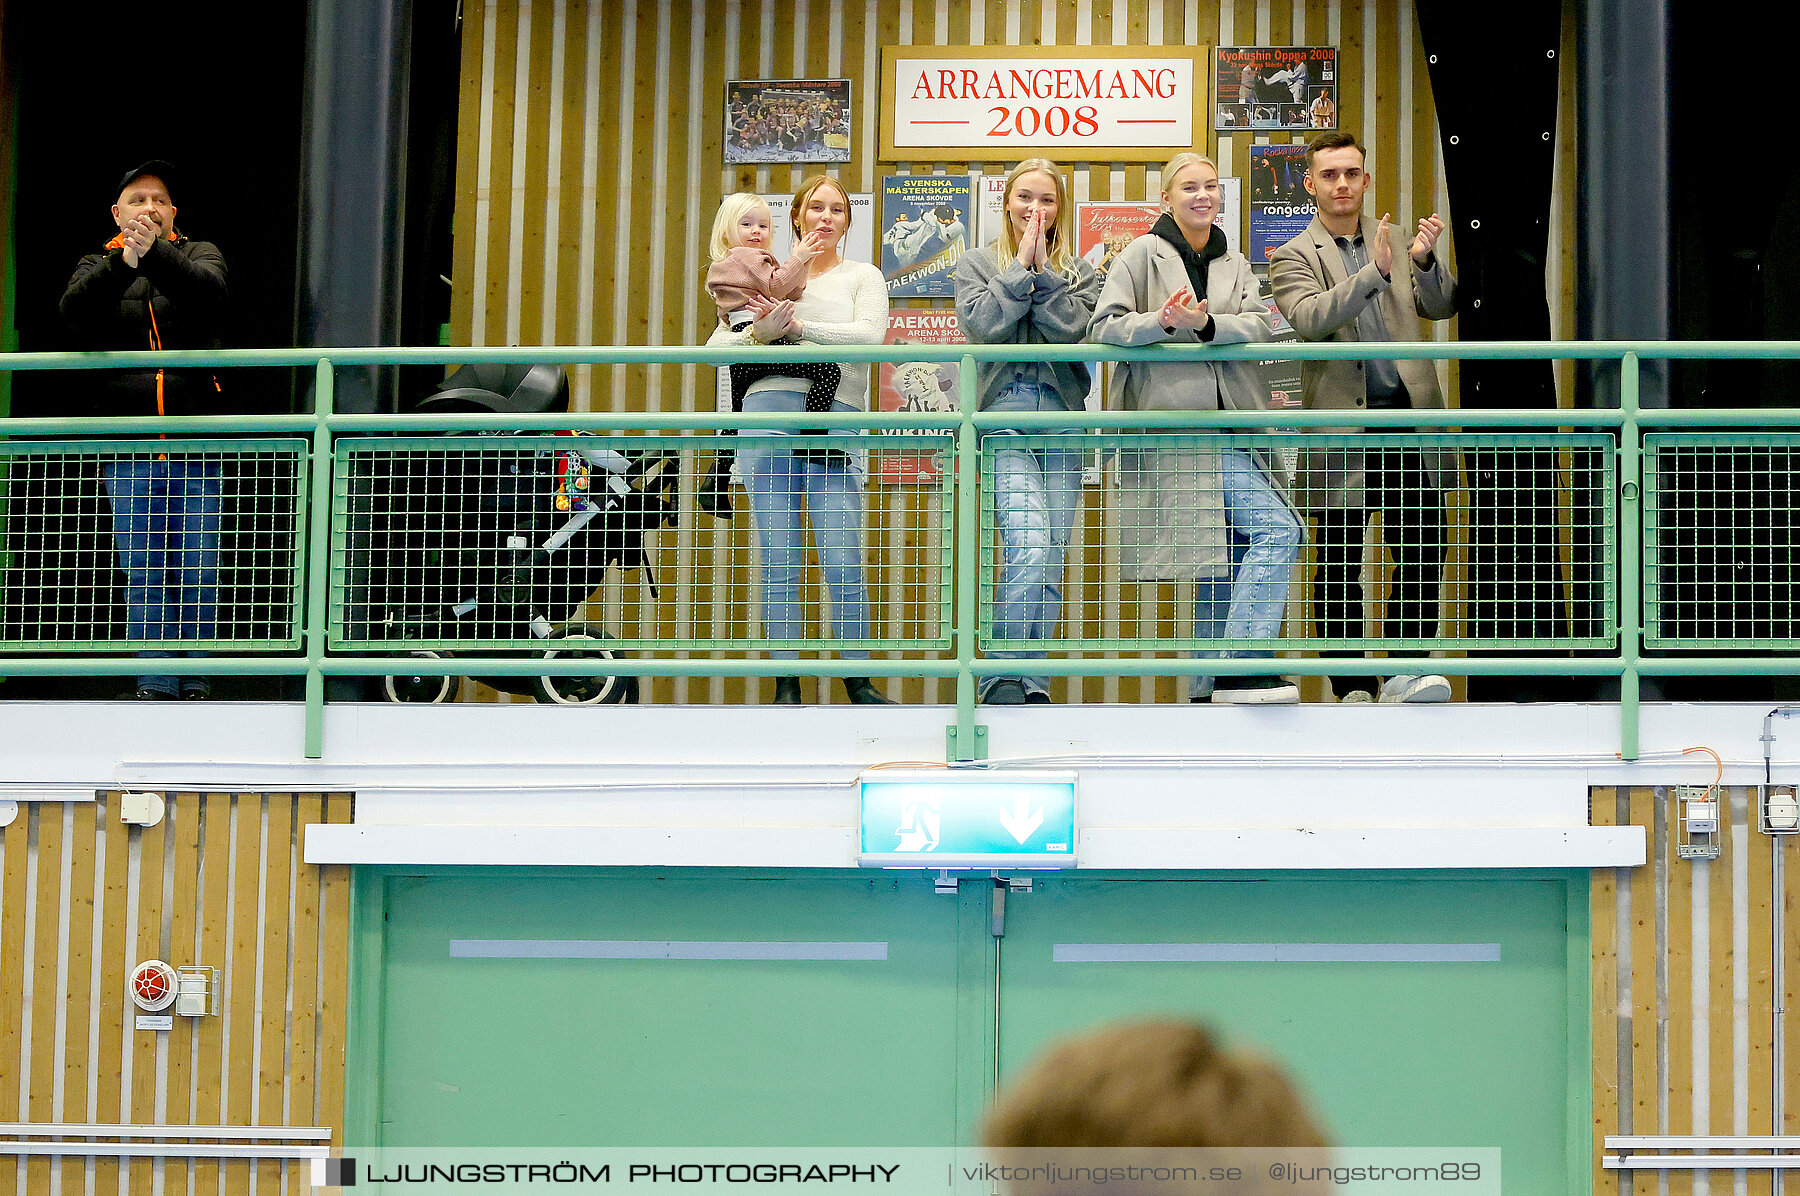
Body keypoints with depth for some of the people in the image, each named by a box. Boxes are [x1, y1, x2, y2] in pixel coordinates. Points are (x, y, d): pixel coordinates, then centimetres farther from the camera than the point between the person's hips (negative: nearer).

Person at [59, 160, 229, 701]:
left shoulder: (197, 254, 12)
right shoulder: (98, 266, 12)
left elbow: (209, 289, -13)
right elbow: (76, 308, -11)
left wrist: (155, 253, -30)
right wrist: (123, 262, -29)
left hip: (196, 447, 0)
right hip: (130, 452, 0)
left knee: (197, 575, -2)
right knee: (143, 579, -2)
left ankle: (196, 686, 5)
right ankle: (155, 687, 2)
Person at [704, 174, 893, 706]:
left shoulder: (862, 277, 16)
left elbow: (869, 335, -5)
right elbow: (716, 347, 12)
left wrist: (796, 326, -12)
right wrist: (758, 333, -9)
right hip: (770, 413, 2)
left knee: (843, 560, -9)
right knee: (779, 559, -1)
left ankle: (858, 679, 2)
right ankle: (786, 684, 3)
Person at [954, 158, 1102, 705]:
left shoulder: (1078, 271, 16)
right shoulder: (976, 264, 12)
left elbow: (1070, 328, -3)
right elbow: (981, 322, -6)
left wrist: (1044, 269, -3)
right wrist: (1021, 266, -4)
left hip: (1061, 422, 3)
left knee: (1051, 560, 0)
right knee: (1028, 545, -21)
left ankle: (1032, 683, 7)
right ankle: (1001, 676, -15)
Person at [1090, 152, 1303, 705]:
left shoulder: (1235, 264, 19)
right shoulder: (1145, 255, 2)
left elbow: (1259, 325, 2)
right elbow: (1104, 326, -5)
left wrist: (1206, 324, -17)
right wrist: (1162, 322, -22)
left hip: (1227, 426, 7)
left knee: (1227, 556, 6)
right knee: (1277, 530, -18)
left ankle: (1207, 688, 13)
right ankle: (1241, 664, -19)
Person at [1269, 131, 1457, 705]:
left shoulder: (1395, 242, 15)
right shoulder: (1294, 257, 4)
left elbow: (1442, 306, 6)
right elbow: (1310, 318, -13)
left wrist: (1424, 261, -14)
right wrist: (1375, 272, -24)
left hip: (1409, 416, 3)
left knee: (1422, 557, -2)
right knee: (1339, 567, 1)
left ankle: (1407, 673, 4)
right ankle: (1354, 686, 8)